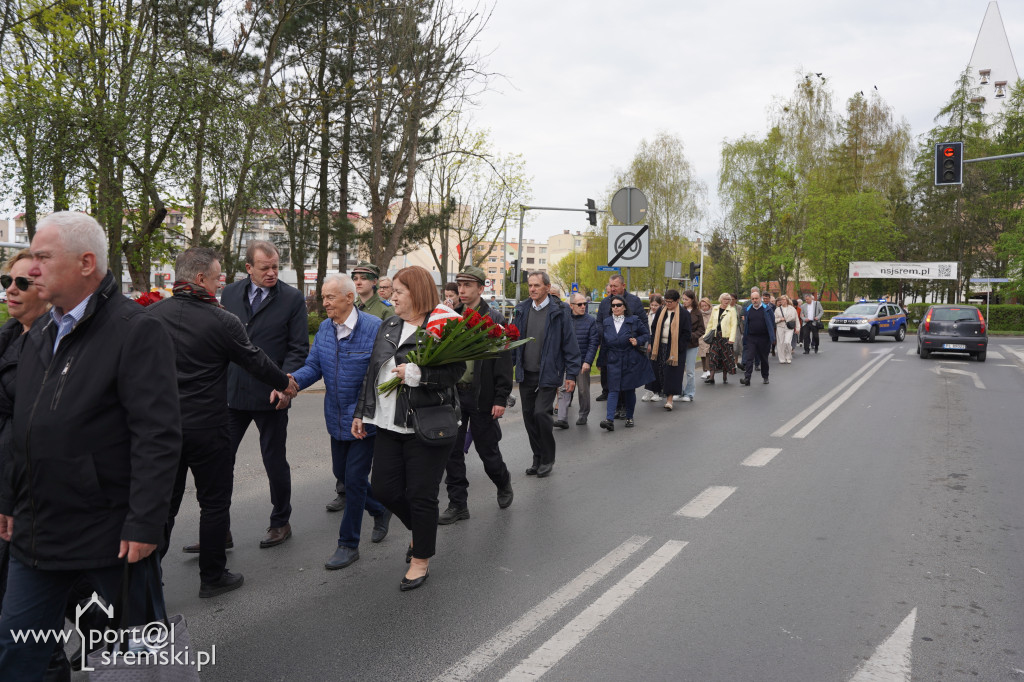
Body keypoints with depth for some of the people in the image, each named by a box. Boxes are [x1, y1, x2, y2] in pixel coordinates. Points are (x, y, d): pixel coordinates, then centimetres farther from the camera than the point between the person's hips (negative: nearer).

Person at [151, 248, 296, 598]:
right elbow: (256, 361, -2)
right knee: (214, 503, 11)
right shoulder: (222, 321, -13)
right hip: (206, 427, -4)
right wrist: (285, 382, 15)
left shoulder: (150, 315, -1)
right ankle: (212, 577, 21)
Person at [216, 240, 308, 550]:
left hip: (270, 395, -3)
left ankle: (280, 523, 28)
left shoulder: (292, 298, -4)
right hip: (231, 392, 3)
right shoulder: (230, 293, 7)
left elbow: (299, 348, -5)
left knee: (275, 461, 9)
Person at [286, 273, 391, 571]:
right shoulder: (324, 329, 3)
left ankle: (348, 544, 15)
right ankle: (380, 509, 43)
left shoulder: (374, 327, -17)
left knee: (354, 479, 0)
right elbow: (313, 366, 3)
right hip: (336, 418, 7)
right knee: (341, 472, 18)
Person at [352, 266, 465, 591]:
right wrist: (361, 413, 17)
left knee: (421, 494, 2)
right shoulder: (388, 326, 12)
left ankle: (421, 559, 23)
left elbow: (456, 371, -15)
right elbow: (372, 373, 17)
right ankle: (423, 530, 37)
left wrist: (416, 374, -24)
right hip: (389, 424, 7)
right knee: (383, 488, 9)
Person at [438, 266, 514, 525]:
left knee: (487, 450, 7)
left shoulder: (494, 319, -7)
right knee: (452, 450, 5)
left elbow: (504, 361, -9)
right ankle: (458, 504, 16)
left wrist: (501, 399, -13)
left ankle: (503, 482, 37)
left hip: (482, 397, -4)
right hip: (454, 394, 5)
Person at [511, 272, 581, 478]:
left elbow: (570, 343, -4)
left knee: (541, 413, -12)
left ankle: (548, 459, 7)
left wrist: (571, 374, -7)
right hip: (525, 374, 5)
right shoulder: (521, 310, 7)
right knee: (529, 416, 8)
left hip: (548, 374, -5)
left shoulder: (559, 312, -6)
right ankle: (538, 458, 24)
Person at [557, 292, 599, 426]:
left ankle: (583, 416, 24)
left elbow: (594, 343, -4)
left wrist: (588, 361, -13)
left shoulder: (590, 321, 0)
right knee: (564, 390, -5)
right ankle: (562, 418, -7)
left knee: (583, 391, 9)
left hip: (583, 362, -1)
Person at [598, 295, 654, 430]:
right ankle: (610, 420, -16)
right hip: (614, 361, 1)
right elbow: (603, 343, 15)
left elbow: (647, 334, 5)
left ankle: (629, 417, 23)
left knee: (629, 389, 7)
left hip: (631, 360, -1)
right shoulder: (606, 322, 6)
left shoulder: (634, 320, -2)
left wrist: (638, 341, -12)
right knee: (613, 390, -8)